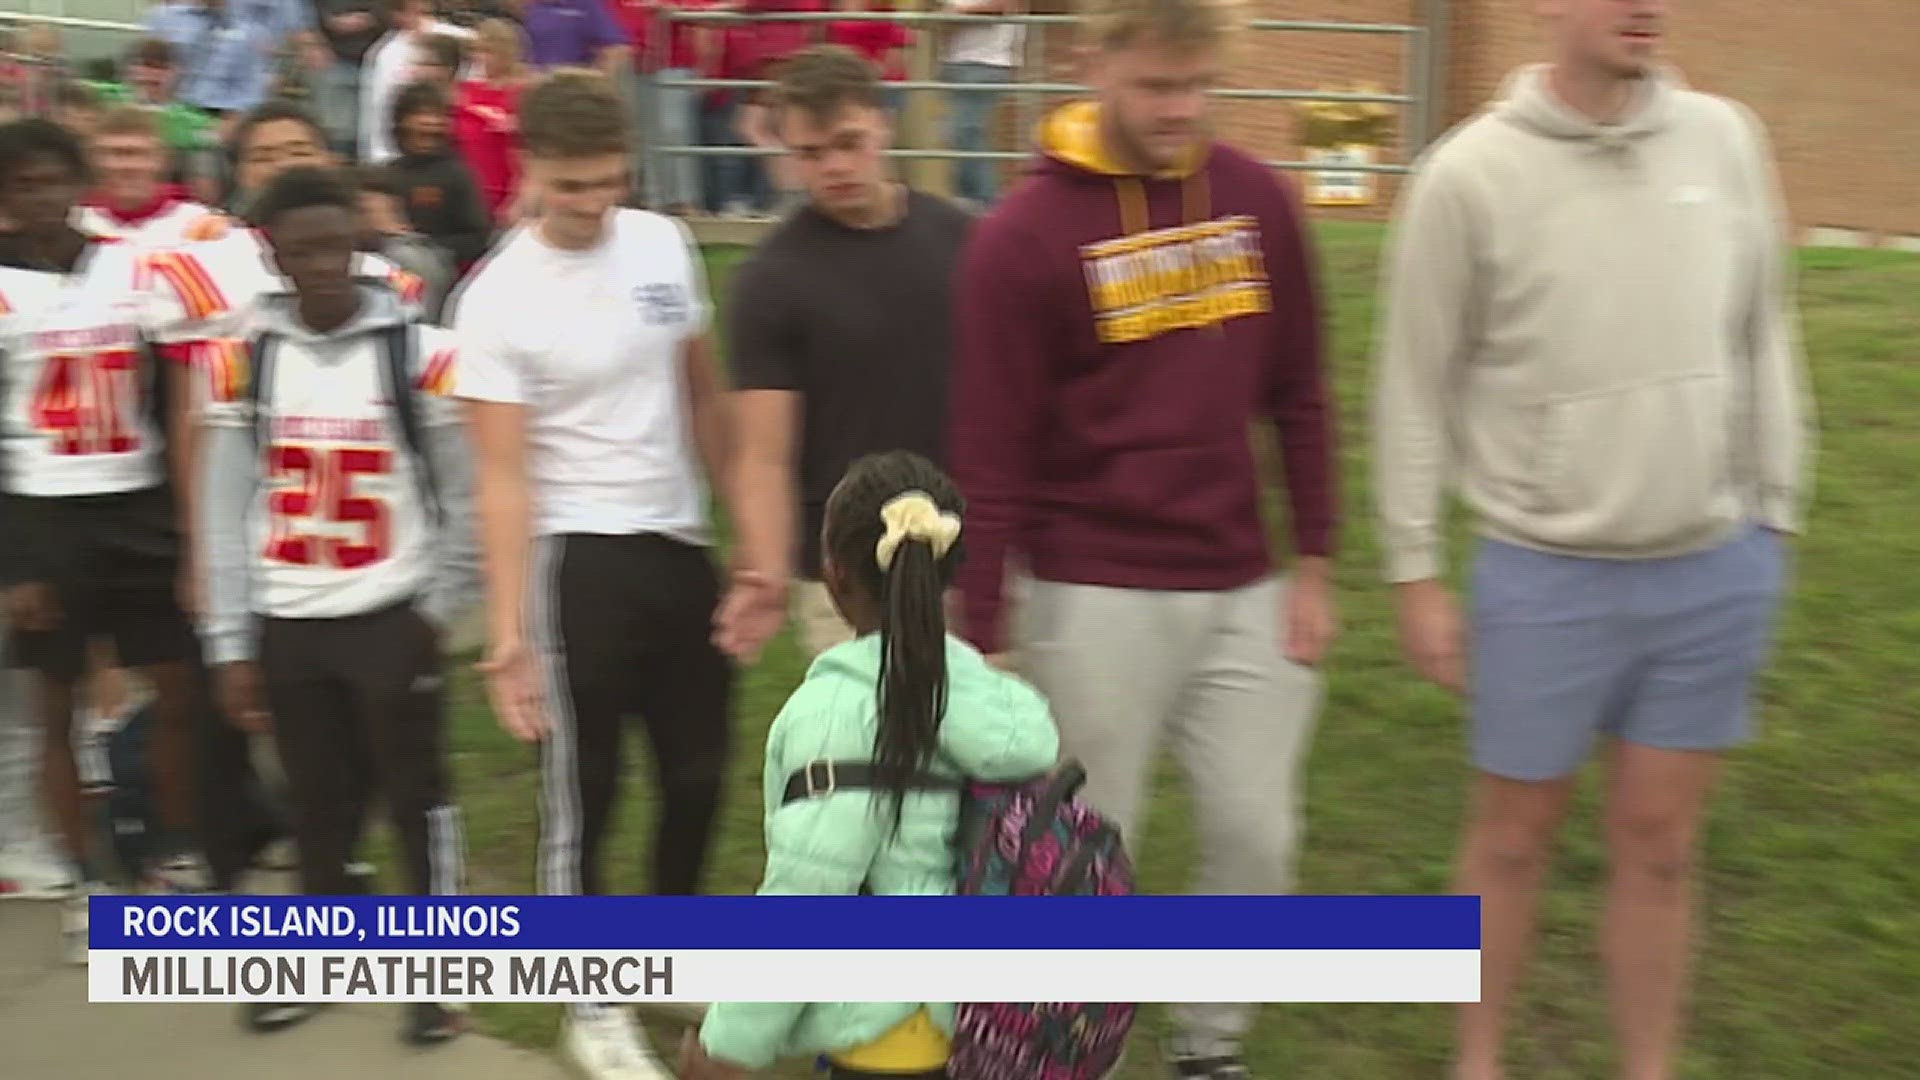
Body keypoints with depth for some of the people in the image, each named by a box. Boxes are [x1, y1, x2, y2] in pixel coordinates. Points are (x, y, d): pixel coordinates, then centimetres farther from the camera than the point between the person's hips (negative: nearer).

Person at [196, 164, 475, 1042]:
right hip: (287, 624, 3)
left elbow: (465, 493, -1)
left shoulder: (421, 352, -6)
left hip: (390, 618, -3)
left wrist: (437, 607, -3)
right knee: (318, 804, 14)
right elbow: (225, 509, 4)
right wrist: (230, 643, 3)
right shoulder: (244, 360, 2)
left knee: (417, 797, 3)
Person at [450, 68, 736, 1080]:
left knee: (698, 771, 14)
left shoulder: (664, 243, 0)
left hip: (683, 543, 5)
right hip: (581, 558, -5)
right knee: (582, 790, 3)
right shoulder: (498, 299, -14)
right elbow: (502, 478, -16)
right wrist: (508, 632, -21)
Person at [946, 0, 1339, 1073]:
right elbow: (995, 455, -8)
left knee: (1257, 835, 9)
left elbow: (1300, 399, 9)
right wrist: (982, 636, -6)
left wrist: (1316, 566, 7)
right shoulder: (1025, 234, -10)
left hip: (1244, 591, 4)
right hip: (1094, 601, -4)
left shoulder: (1260, 201, 3)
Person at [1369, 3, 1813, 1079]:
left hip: (1714, 572, 3)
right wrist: (1418, 574, -3)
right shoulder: (1472, 173, -10)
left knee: (1659, 844, 12)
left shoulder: (1727, 138, 0)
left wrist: (1777, 521, 9)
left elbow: (1765, 342, 8)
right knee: (1516, 837, 13)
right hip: (1546, 576, -2)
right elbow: (1418, 389, -5)